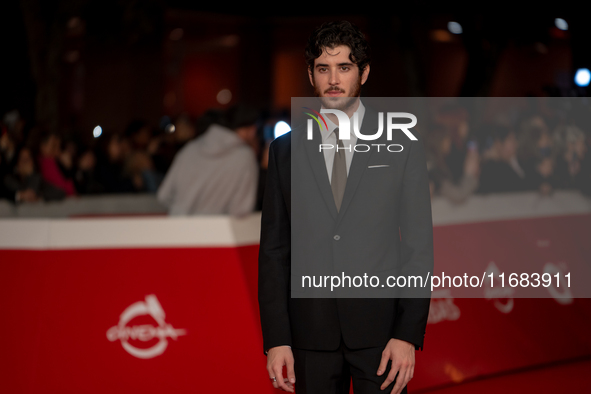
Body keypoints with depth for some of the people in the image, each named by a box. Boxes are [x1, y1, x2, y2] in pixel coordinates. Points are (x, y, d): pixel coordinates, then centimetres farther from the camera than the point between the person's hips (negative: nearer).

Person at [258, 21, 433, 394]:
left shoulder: (402, 144, 2)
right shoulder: (286, 150, 6)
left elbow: (418, 244, -1)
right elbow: (274, 250, 6)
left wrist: (408, 334, -9)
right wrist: (276, 339, -2)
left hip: (380, 326, -1)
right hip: (310, 331, 2)